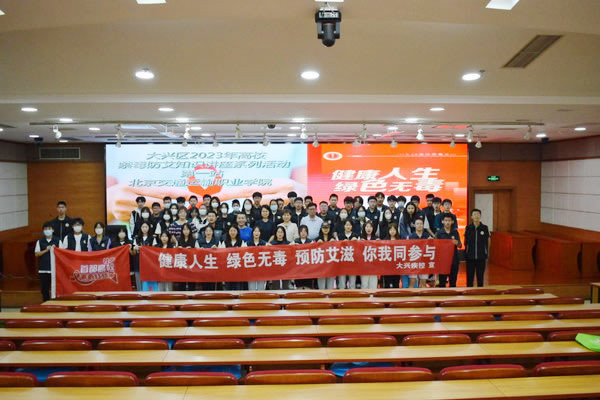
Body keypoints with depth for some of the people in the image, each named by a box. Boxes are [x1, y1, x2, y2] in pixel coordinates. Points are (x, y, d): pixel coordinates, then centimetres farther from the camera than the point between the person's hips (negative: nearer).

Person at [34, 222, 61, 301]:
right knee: (44, 289, 6)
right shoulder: (40, 241, 9)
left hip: (54, 269, -2)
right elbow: (36, 254, 2)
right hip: (43, 270, 2)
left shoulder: (57, 241, 5)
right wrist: (46, 250, -11)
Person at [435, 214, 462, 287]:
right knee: (442, 281, 1)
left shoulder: (455, 232, 6)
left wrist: (457, 243, -14)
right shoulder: (439, 233, -1)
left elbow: (460, 246, 7)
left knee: (453, 281, 8)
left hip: (454, 259, 2)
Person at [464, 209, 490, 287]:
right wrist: (466, 253, 5)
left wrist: (486, 254, 2)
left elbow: (487, 242, 6)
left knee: (480, 277, 7)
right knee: (469, 277, 5)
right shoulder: (468, 228, 1)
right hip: (470, 257, 0)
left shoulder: (485, 228, 0)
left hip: (481, 257, 0)